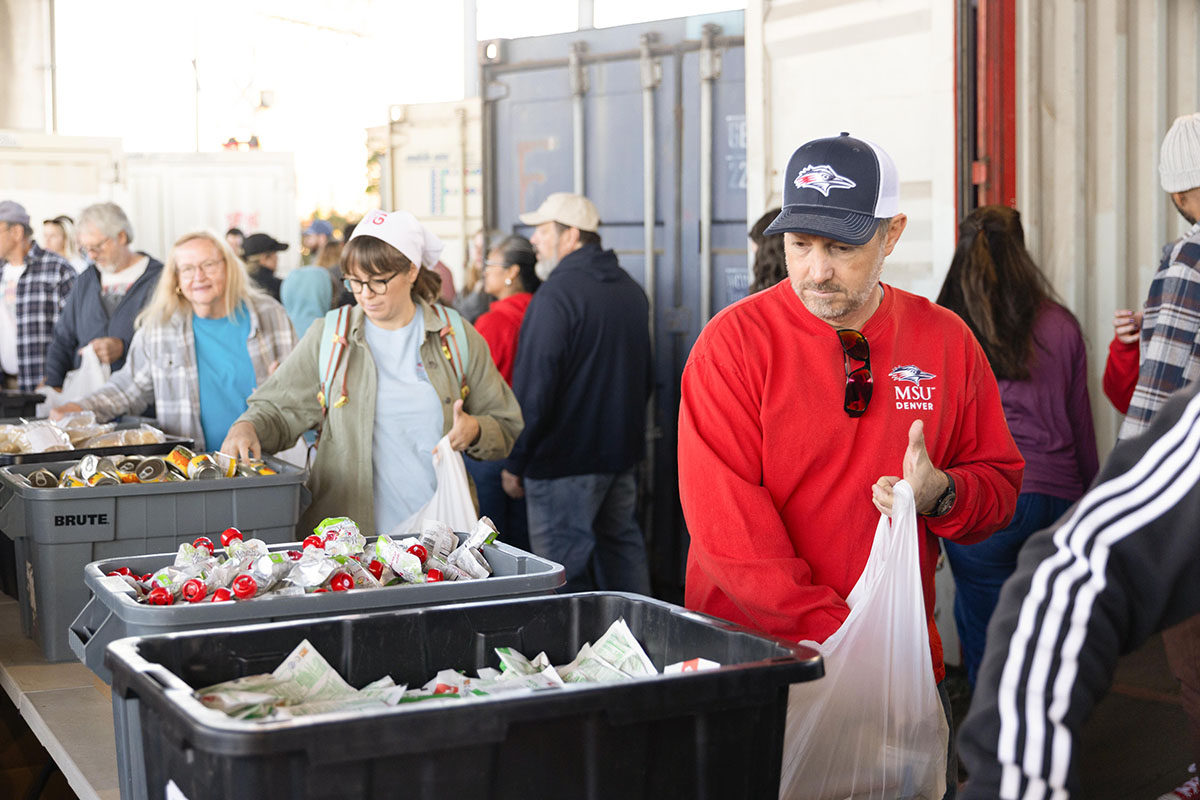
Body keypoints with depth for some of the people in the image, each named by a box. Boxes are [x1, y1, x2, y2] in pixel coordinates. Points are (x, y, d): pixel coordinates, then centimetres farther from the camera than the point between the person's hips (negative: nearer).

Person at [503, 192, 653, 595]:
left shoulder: (556, 294, -16)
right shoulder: (631, 289, 12)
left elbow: (533, 388, -18)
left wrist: (514, 462, -11)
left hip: (565, 457, -9)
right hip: (623, 452, 9)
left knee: (563, 573, -3)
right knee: (622, 549, 17)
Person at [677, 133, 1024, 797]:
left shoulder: (946, 342, 2)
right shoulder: (735, 341, -9)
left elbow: (1000, 482, 10)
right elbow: (723, 516, -15)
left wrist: (940, 494, -13)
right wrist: (832, 629, -21)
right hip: (751, 655, -3)